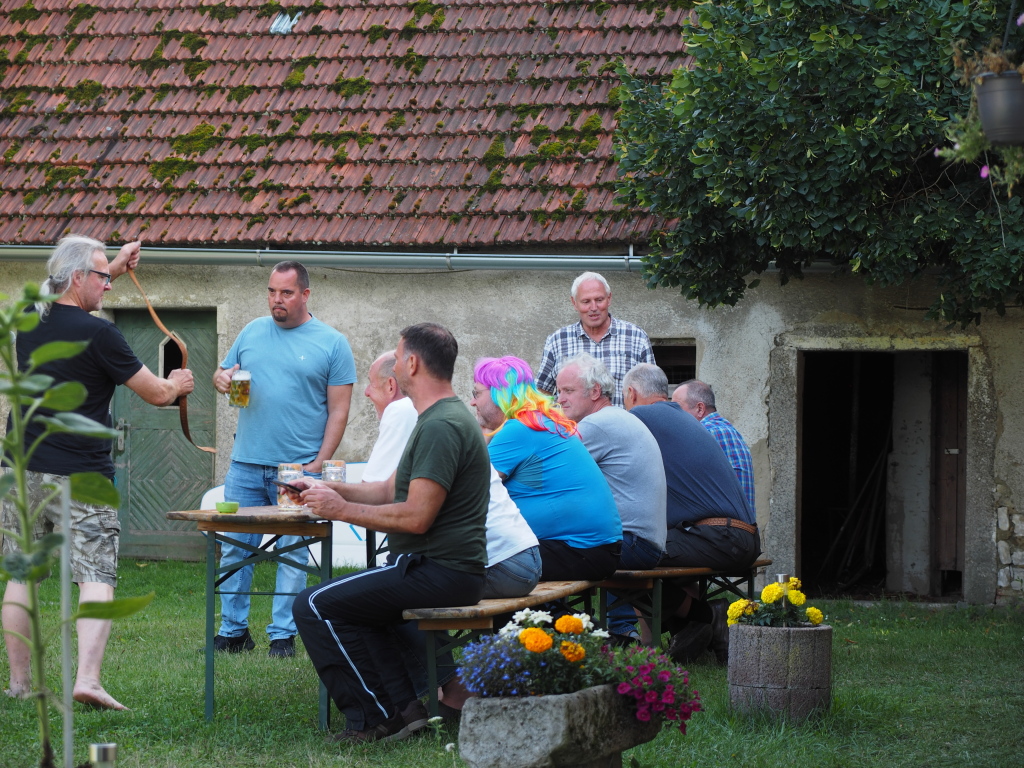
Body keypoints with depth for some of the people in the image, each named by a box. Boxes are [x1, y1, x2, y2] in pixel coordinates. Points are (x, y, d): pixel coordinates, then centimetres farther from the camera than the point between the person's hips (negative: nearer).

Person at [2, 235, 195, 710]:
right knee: (96, 578, -5)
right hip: (80, 476, -6)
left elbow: (75, 295, 32)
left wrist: (116, 264, 38)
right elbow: (156, 394, -3)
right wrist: (178, 384, 19)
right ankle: (87, 678, -19)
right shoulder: (97, 334, -12)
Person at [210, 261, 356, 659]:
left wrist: (317, 465, -10)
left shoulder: (332, 344, 1)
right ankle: (233, 630, 11)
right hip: (245, 466, 3)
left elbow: (338, 411, -1)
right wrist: (221, 379, -4)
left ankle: (283, 634, 5)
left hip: (298, 470, -3)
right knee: (233, 550, 2)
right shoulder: (252, 333, 12)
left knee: (292, 555, 0)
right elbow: (223, 373, 22)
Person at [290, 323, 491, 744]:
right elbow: (391, 490, 23)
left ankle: (373, 718, -6)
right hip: (447, 569, 12)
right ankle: (402, 706, 15)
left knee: (314, 606, -12)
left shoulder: (441, 426, -18)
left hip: (439, 572, -12)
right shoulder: (441, 418, 18)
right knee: (350, 599, 31)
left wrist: (342, 510, -14)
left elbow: (416, 516, -23)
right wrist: (328, 488, 14)